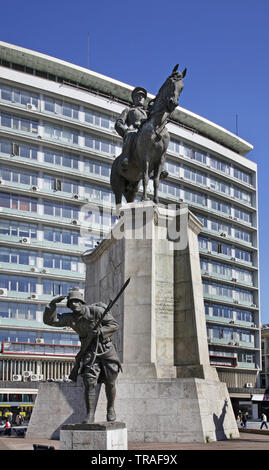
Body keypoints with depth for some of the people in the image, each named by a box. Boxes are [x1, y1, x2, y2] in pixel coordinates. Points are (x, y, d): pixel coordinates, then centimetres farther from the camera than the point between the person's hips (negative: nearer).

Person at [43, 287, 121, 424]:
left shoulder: (96, 310, -13)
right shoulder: (70, 318, -2)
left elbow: (115, 325, -11)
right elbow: (49, 320, -6)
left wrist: (100, 331, -26)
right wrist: (52, 304, -19)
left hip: (106, 350, -1)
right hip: (89, 352, 2)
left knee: (110, 383, 7)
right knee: (89, 383, -13)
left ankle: (110, 408, 30)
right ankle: (90, 415, -10)